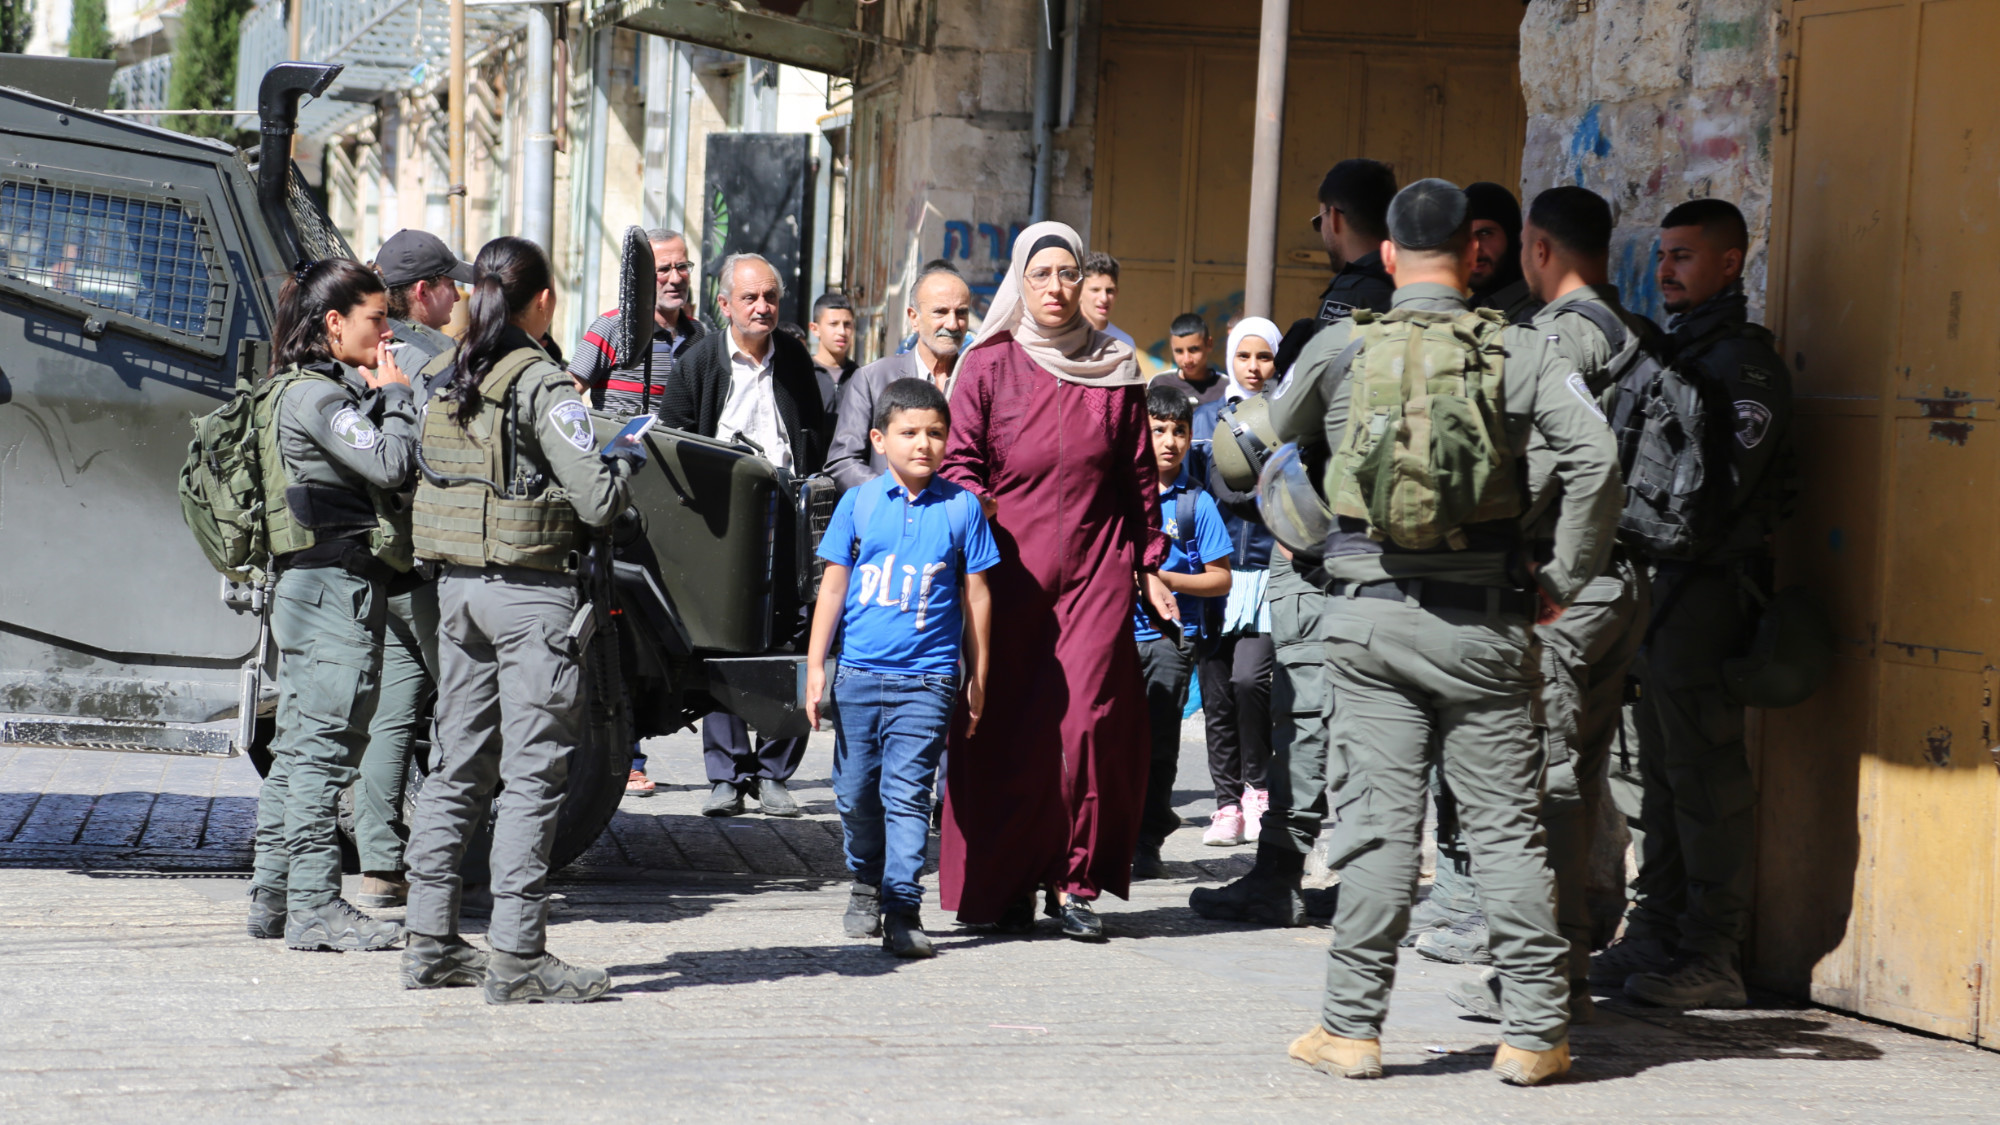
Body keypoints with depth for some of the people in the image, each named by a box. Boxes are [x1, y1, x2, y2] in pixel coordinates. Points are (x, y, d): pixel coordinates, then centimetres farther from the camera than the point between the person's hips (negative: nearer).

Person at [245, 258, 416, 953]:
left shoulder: (314, 391, 19)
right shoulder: (314, 395, -13)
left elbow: (377, 468, 15)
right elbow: (391, 464, -22)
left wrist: (381, 397, 6)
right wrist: (395, 395, -8)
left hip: (307, 586, 11)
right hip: (338, 583, -11)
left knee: (299, 749, 12)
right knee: (326, 746, -9)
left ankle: (274, 896, 16)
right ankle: (315, 907, -8)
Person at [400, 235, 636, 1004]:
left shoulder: (451, 384, 9)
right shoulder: (543, 385, -13)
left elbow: (446, 479, 13)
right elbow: (597, 500, -17)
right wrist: (630, 456, 4)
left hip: (456, 585, 7)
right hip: (531, 592, -7)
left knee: (457, 766, 13)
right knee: (532, 774, -3)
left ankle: (431, 942, 15)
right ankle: (516, 956, -4)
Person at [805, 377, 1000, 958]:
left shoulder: (961, 507, 2)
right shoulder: (858, 503, 4)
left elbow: (975, 593, 7)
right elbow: (834, 586, 8)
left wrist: (978, 674, 8)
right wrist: (816, 666, 5)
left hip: (927, 677, -2)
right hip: (859, 672, 2)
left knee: (907, 791, -8)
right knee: (855, 790, 10)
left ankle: (903, 909, -6)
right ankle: (868, 881, 32)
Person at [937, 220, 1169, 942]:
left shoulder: (1116, 372, 10)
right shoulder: (989, 366, 5)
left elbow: (1140, 476, 16)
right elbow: (960, 461, 6)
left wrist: (1151, 565, 16)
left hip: (1097, 570, 1)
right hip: (1010, 570, -1)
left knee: (1090, 721, -10)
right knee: (1006, 730, -1)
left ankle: (1076, 882, 0)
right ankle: (1006, 884, 9)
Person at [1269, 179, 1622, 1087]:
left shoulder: (1339, 349, 3)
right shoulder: (1517, 353, -1)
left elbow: (1276, 439, 19)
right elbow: (1594, 456, -11)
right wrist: (1561, 580, -2)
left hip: (1368, 615, 1)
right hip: (1483, 620, 0)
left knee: (1376, 820, 3)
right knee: (1506, 824, 4)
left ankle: (1352, 1028, 4)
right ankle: (1533, 1034, 6)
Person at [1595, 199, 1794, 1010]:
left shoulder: (1746, 360, -9)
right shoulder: (1670, 350, 19)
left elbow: (1722, 485, -17)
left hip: (1706, 587, -9)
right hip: (1650, 586, 9)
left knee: (1705, 776, -7)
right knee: (1655, 773, 12)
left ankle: (1713, 958, -4)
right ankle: (1654, 937, 19)